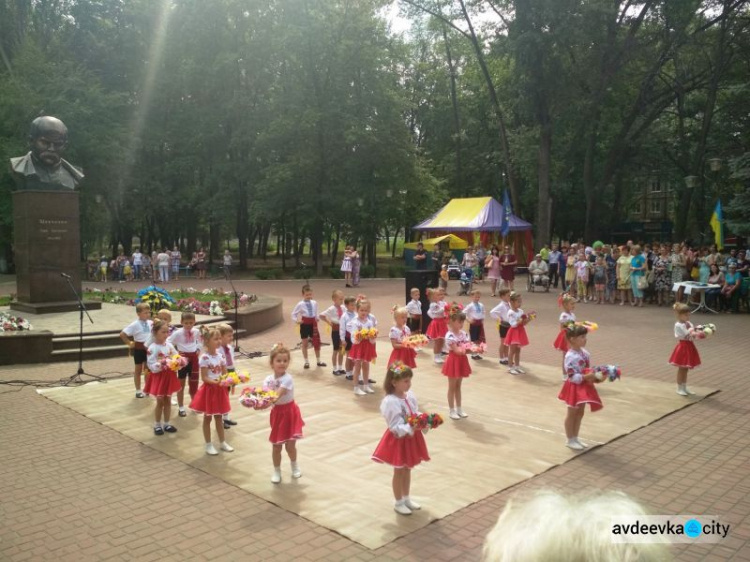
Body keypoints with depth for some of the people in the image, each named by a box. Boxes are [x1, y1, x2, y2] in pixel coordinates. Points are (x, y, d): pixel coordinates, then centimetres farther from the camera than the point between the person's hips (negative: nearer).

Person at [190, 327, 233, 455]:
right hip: (209, 389, -6)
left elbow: (225, 373, 7)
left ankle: (222, 442, 26)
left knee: (219, 417, 16)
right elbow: (204, 377, -17)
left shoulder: (221, 355, 2)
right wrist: (215, 382, -30)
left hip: (220, 389, 6)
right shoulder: (204, 357, -17)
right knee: (207, 418, 8)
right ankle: (208, 445, 18)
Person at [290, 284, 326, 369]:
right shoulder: (300, 304, -10)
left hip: (313, 324, 3)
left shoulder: (314, 303, 1)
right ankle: (306, 361, 20)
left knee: (316, 342, 9)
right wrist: (296, 321, -16)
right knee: (305, 343, 8)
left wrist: (317, 318, 2)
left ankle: (318, 361, 23)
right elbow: (293, 313, -5)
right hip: (305, 324, -3)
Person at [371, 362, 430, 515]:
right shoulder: (390, 402, -26)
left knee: (407, 469, 21)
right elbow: (396, 427, -26)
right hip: (398, 439, -7)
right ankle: (398, 502, 26)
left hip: (411, 437, 7)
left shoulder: (410, 395, -3)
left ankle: (406, 498, 38)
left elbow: (416, 415, 6)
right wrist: (411, 428, -38)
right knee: (399, 471, 9)